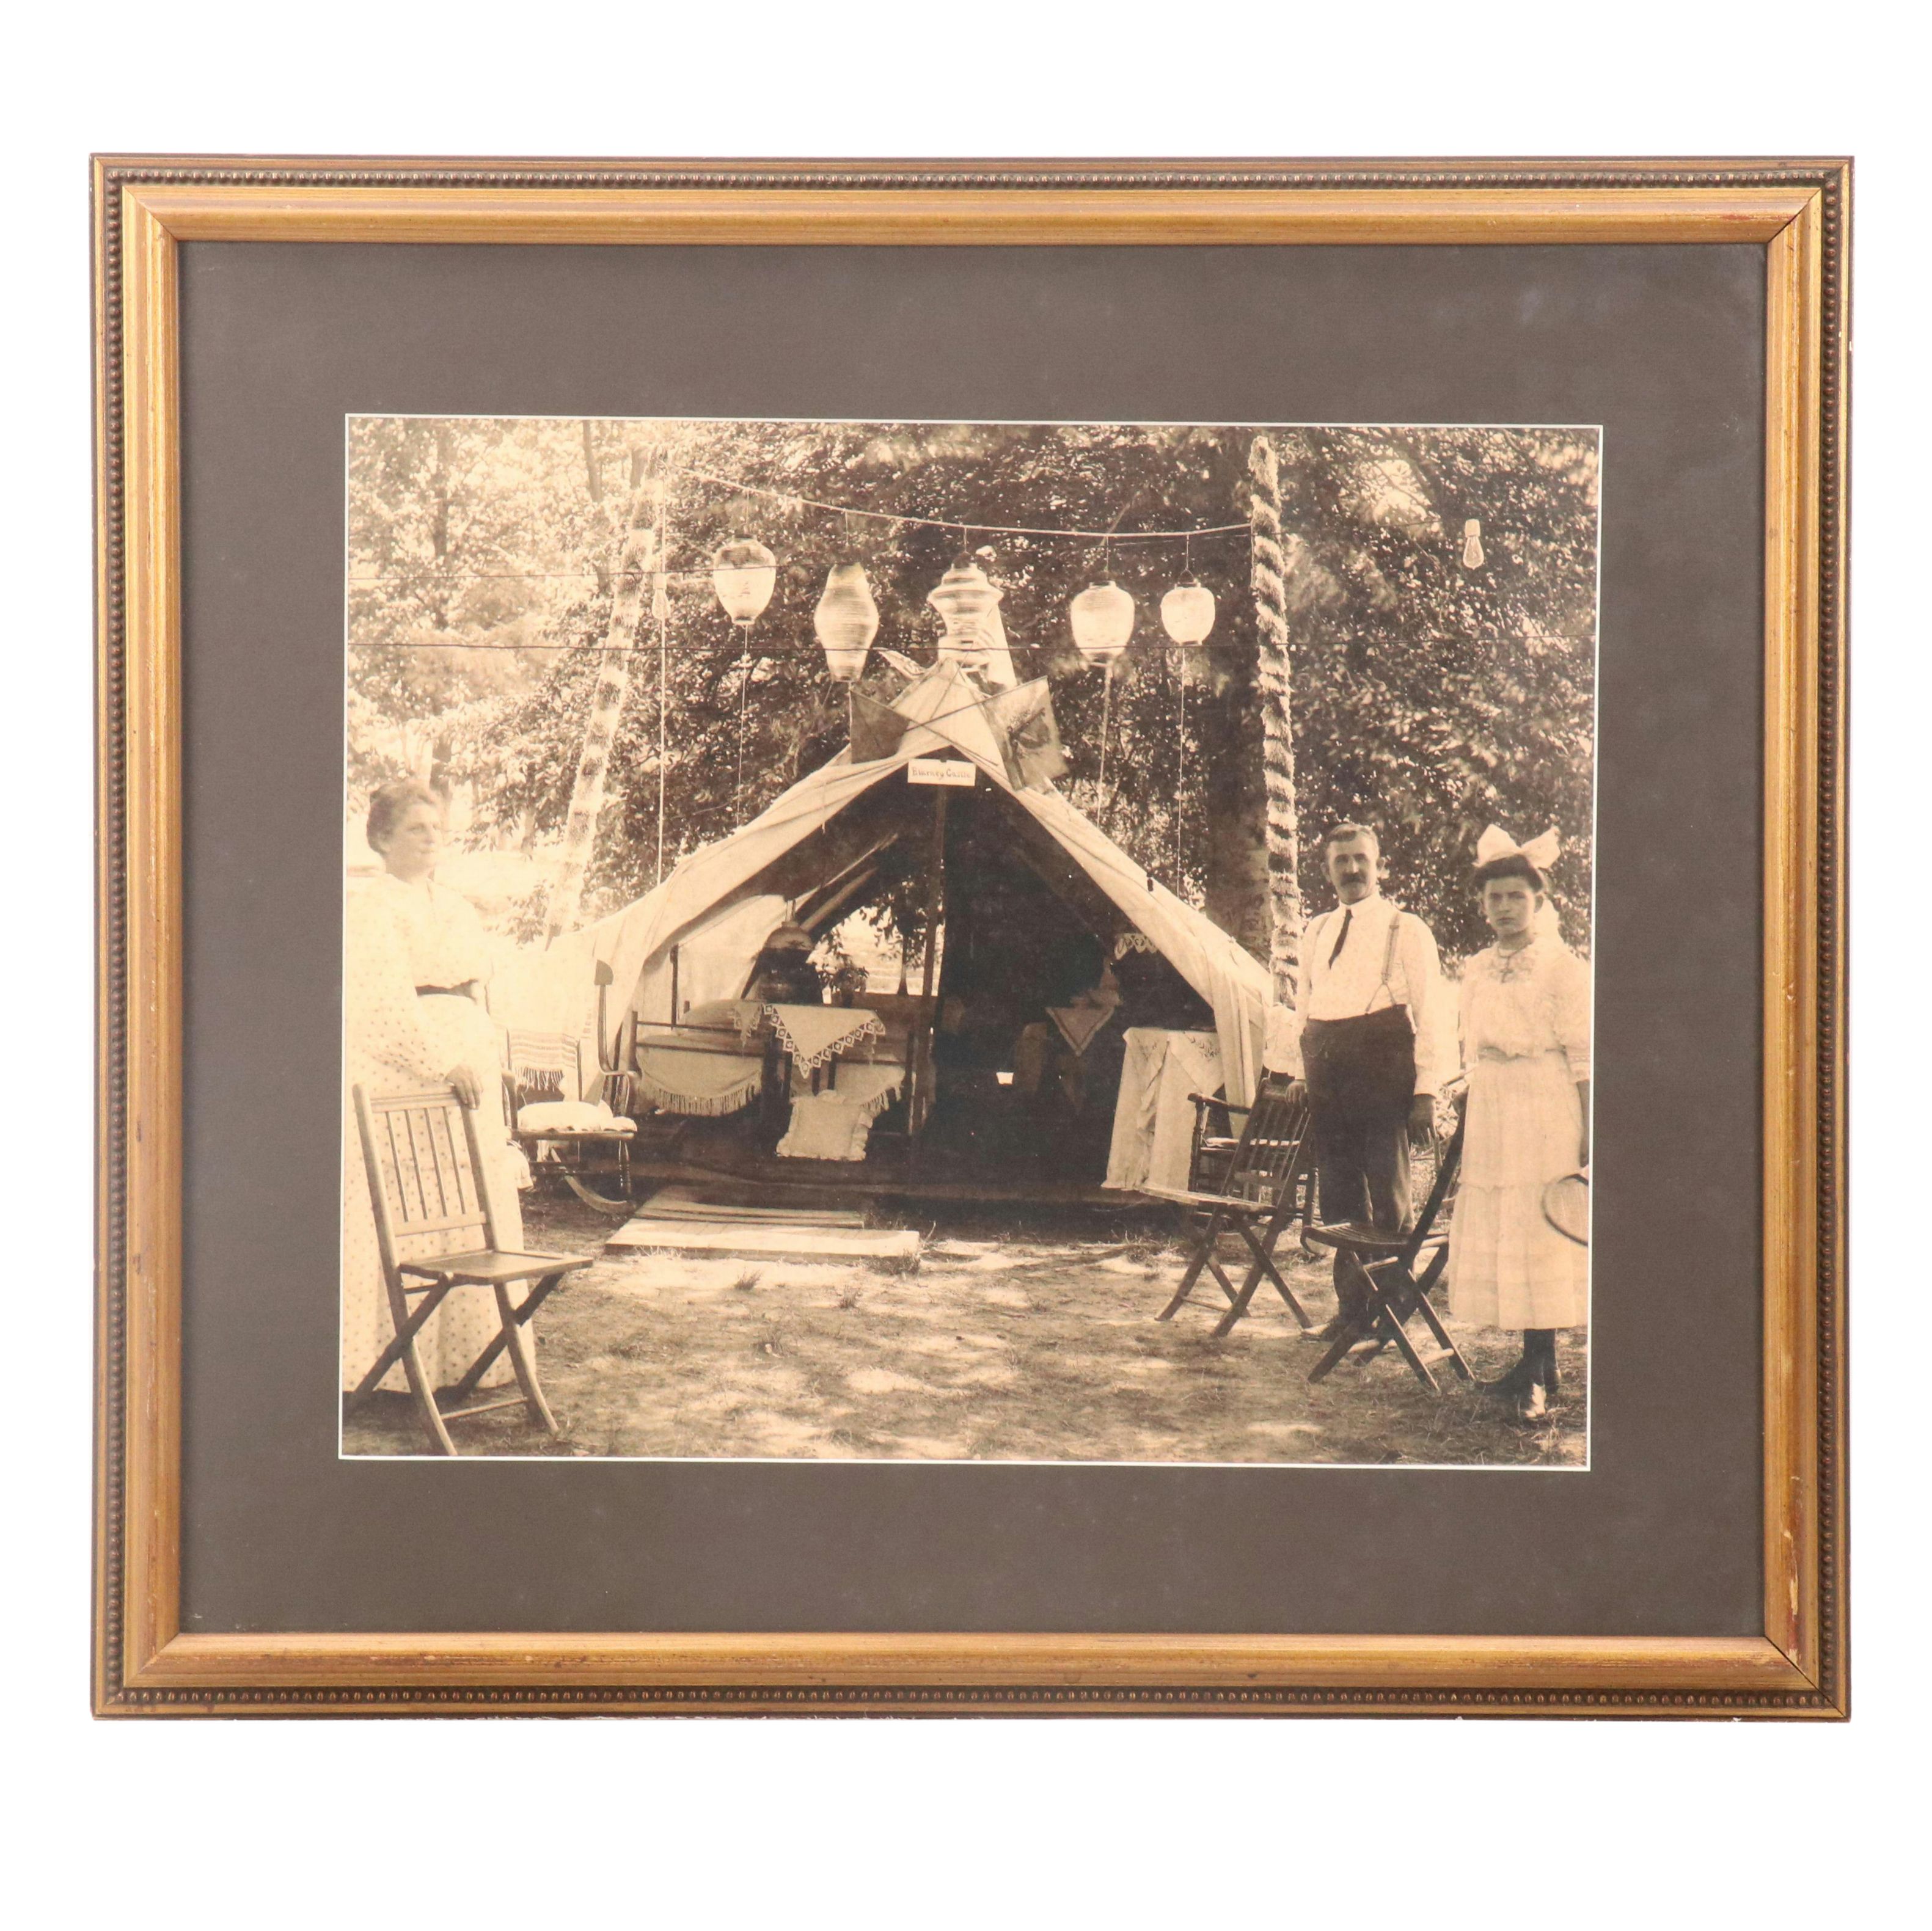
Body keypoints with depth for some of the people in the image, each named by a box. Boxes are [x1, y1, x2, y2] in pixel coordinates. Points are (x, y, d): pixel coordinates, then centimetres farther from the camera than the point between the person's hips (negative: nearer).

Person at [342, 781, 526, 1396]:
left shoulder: (456, 908, 20)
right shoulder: (371, 907, -5)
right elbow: (390, 1000, -15)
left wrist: (486, 1063, 12)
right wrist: (444, 1064, -19)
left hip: (465, 1064, 8)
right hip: (396, 1073, -8)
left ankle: (462, 1353, 12)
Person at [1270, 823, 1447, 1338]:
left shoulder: (1406, 930, 1)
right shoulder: (1316, 932, 17)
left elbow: (1429, 1015, -3)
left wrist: (1426, 1092, -9)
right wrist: (1301, 1074, 14)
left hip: (1384, 1081, -5)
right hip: (1327, 1082, 5)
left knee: (1388, 1202, -3)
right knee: (1339, 1199, 8)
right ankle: (1351, 1309, 17)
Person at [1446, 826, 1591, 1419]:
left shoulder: (1563, 967, -6)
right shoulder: (1477, 972, 12)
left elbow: (1584, 1059, -9)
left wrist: (1589, 1136, -14)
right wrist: (1468, 1123, 14)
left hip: (1545, 1118, -6)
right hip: (1489, 1119, 6)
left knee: (1538, 1237, -6)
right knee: (1499, 1236, 7)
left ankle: (1537, 1372, -2)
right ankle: (1537, 1366, 15)